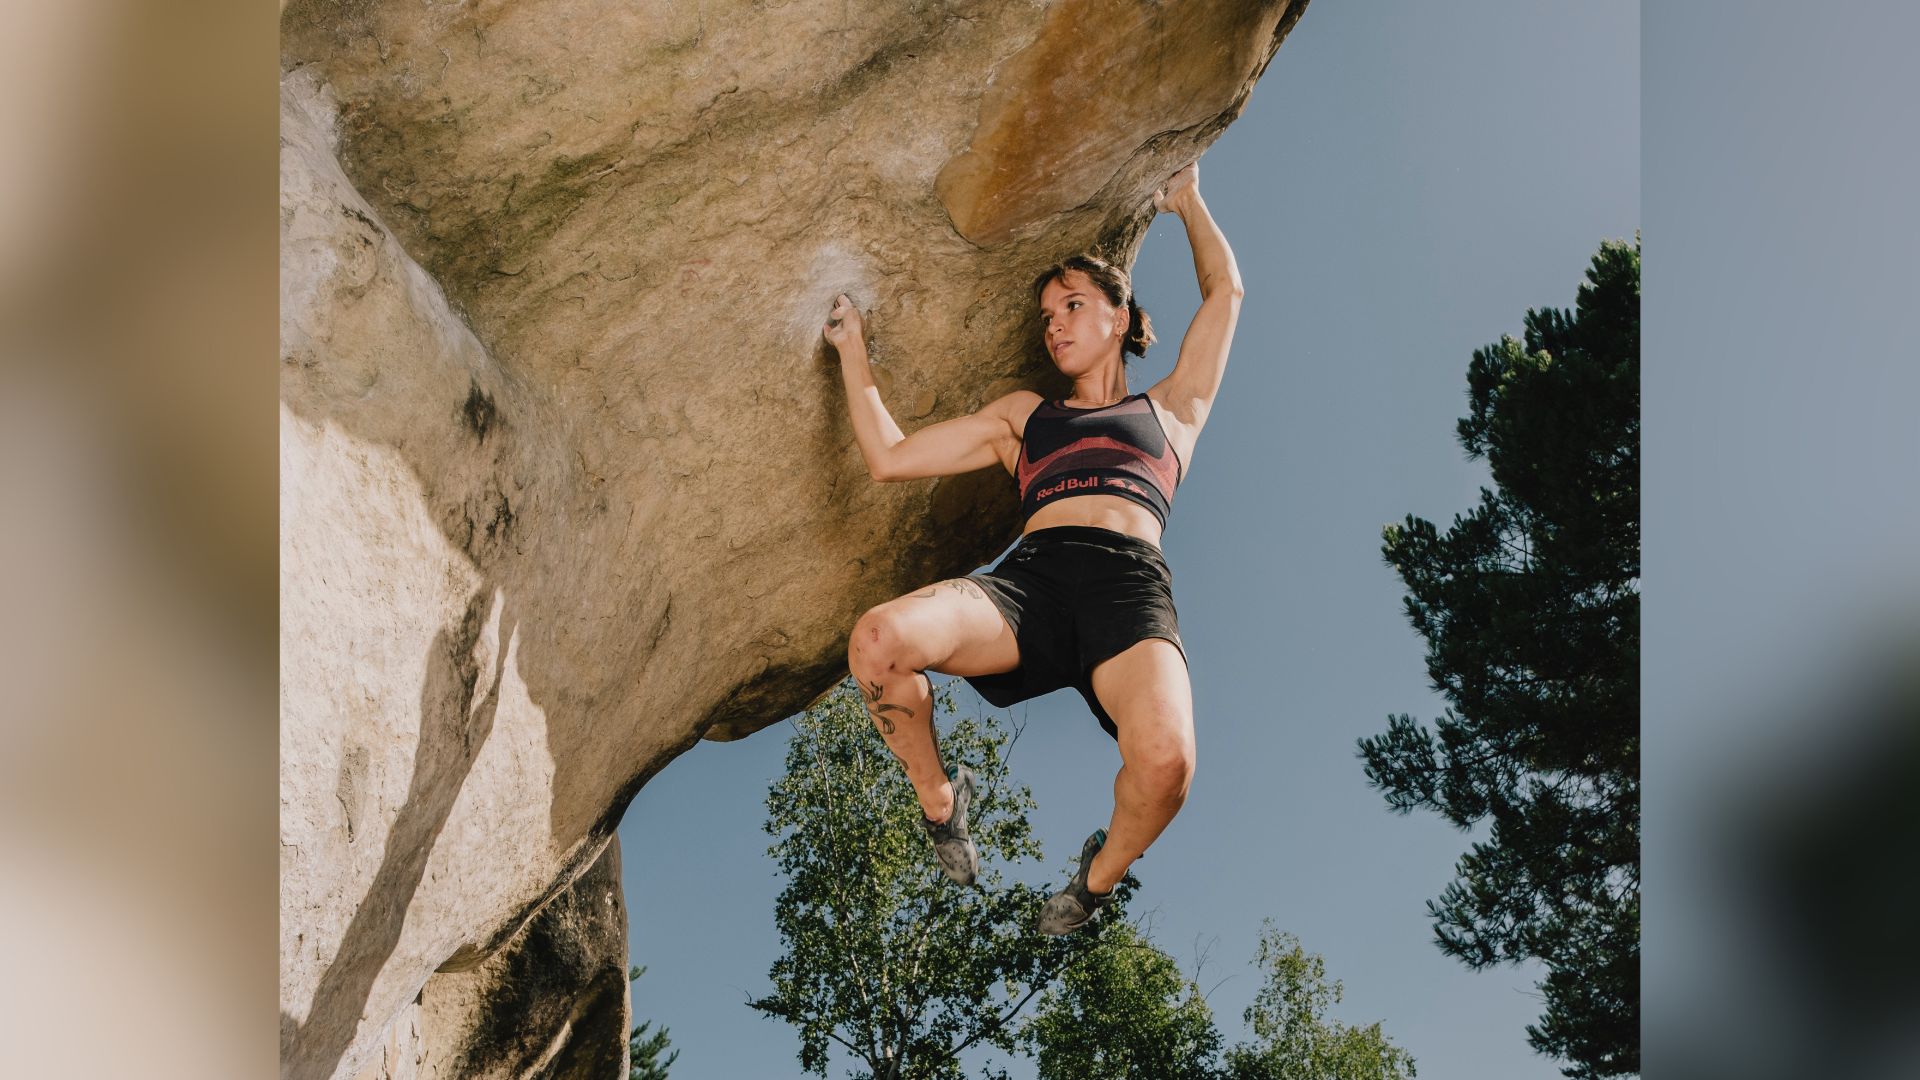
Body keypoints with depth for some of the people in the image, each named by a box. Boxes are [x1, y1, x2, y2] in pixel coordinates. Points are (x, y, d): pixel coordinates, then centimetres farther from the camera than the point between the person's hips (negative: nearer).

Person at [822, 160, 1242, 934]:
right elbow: (888, 458, 28)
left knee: (1164, 759, -36)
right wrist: (853, 349, 30)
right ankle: (939, 799, -4)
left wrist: (1186, 201, 46)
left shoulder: (1170, 410, 30)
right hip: (1030, 578, 2)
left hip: (1129, 585, -1)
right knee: (877, 641, -34)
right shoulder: (1022, 416, 33)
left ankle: (1102, 872, 0)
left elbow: (1224, 291, 34)